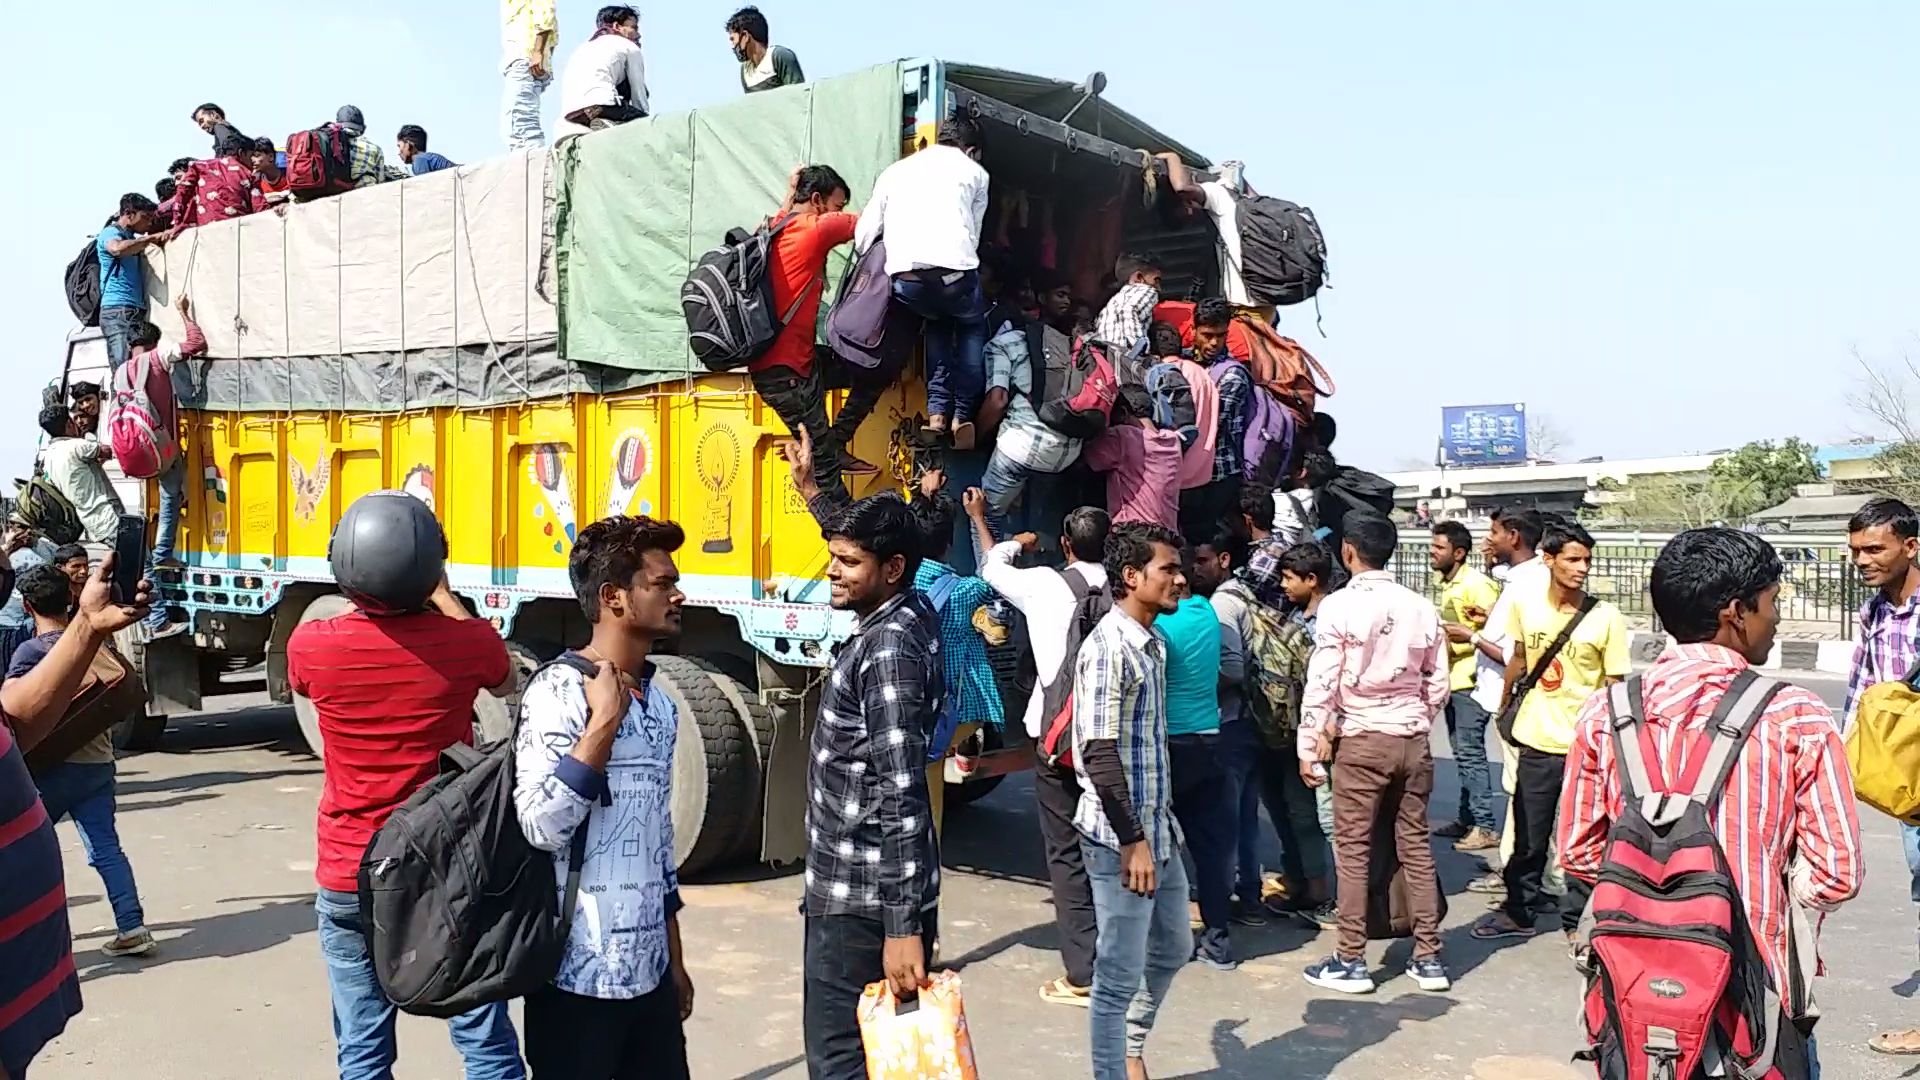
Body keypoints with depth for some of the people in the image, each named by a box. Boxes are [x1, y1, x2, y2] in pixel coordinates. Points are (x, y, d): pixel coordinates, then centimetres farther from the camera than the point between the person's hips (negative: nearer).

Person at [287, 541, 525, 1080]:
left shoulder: (309, 646, -11)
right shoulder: (466, 641, -13)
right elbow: (506, 685, 12)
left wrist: (371, 596, 17)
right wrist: (441, 594, 18)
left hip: (349, 882, 1)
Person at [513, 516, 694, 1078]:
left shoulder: (659, 701, 10)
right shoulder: (558, 691, -13)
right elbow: (541, 827, -23)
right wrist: (604, 721, -22)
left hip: (649, 972, 7)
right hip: (579, 977, -7)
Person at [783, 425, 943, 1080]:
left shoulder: (887, 650, -20)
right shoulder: (911, 613, 7)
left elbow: (900, 797, -25)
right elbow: (861, 535, 31)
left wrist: (902, 927, -27)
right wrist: (810, 488, 39)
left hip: (862, 903, -10)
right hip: (880, 889, 10)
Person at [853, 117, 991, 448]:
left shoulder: (895, 170, 26)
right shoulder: (974, 172, 20)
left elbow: (863, 239, 21)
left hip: (905, 282, 2)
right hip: (953, 273, -2)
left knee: (937, 320, 34)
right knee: (972, 325, 30)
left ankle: (937, 413, 22)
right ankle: (963, 416, 18)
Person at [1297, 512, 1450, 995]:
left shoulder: (1338, 606, -10)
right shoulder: (1421, 607, 2)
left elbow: (1321, 682, -12)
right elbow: (1437, 684, 7)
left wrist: (1309, 745, -5)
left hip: (1362, 740, -5)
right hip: (1413, 739, 5)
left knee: (1353, 850, 3)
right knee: (1416, 846, 12)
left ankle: (1351, 961, 8)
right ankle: (1429, 958, 18)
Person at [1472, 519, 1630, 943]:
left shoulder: (1606, 617, -10)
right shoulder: (1525, 606, -1)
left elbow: (1614, 686, -6)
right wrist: (1505, 706, 25)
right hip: (1536, 740, 3)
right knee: (1528, 837, 13)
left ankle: (1577, 920, 23)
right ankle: (1518, 911, 29)